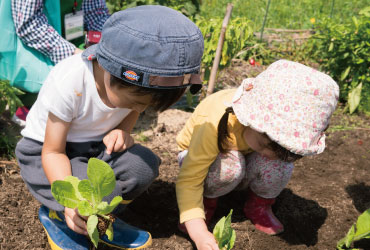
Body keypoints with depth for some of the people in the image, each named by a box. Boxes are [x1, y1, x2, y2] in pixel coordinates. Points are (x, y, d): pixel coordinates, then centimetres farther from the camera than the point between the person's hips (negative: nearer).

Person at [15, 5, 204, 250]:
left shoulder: (134, 79, -18)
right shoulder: (67, 84, -33)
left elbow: (133, 110, 6)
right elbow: (53, 151, -22)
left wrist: (124, 130, -19)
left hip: (95, 146, 5)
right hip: (44, 151, -5)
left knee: (144, 166, -24)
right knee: (104, 196, -30)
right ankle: (55, 215, 5)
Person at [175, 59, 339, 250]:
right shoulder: (214, 124, -42)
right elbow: (188, 180, -38)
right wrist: (199, 233, -48)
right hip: (199, 155, -3)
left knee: (280, 165, -29)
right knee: (231, 164, -37)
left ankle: (258, 206, 3)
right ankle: (206, 201, -3)